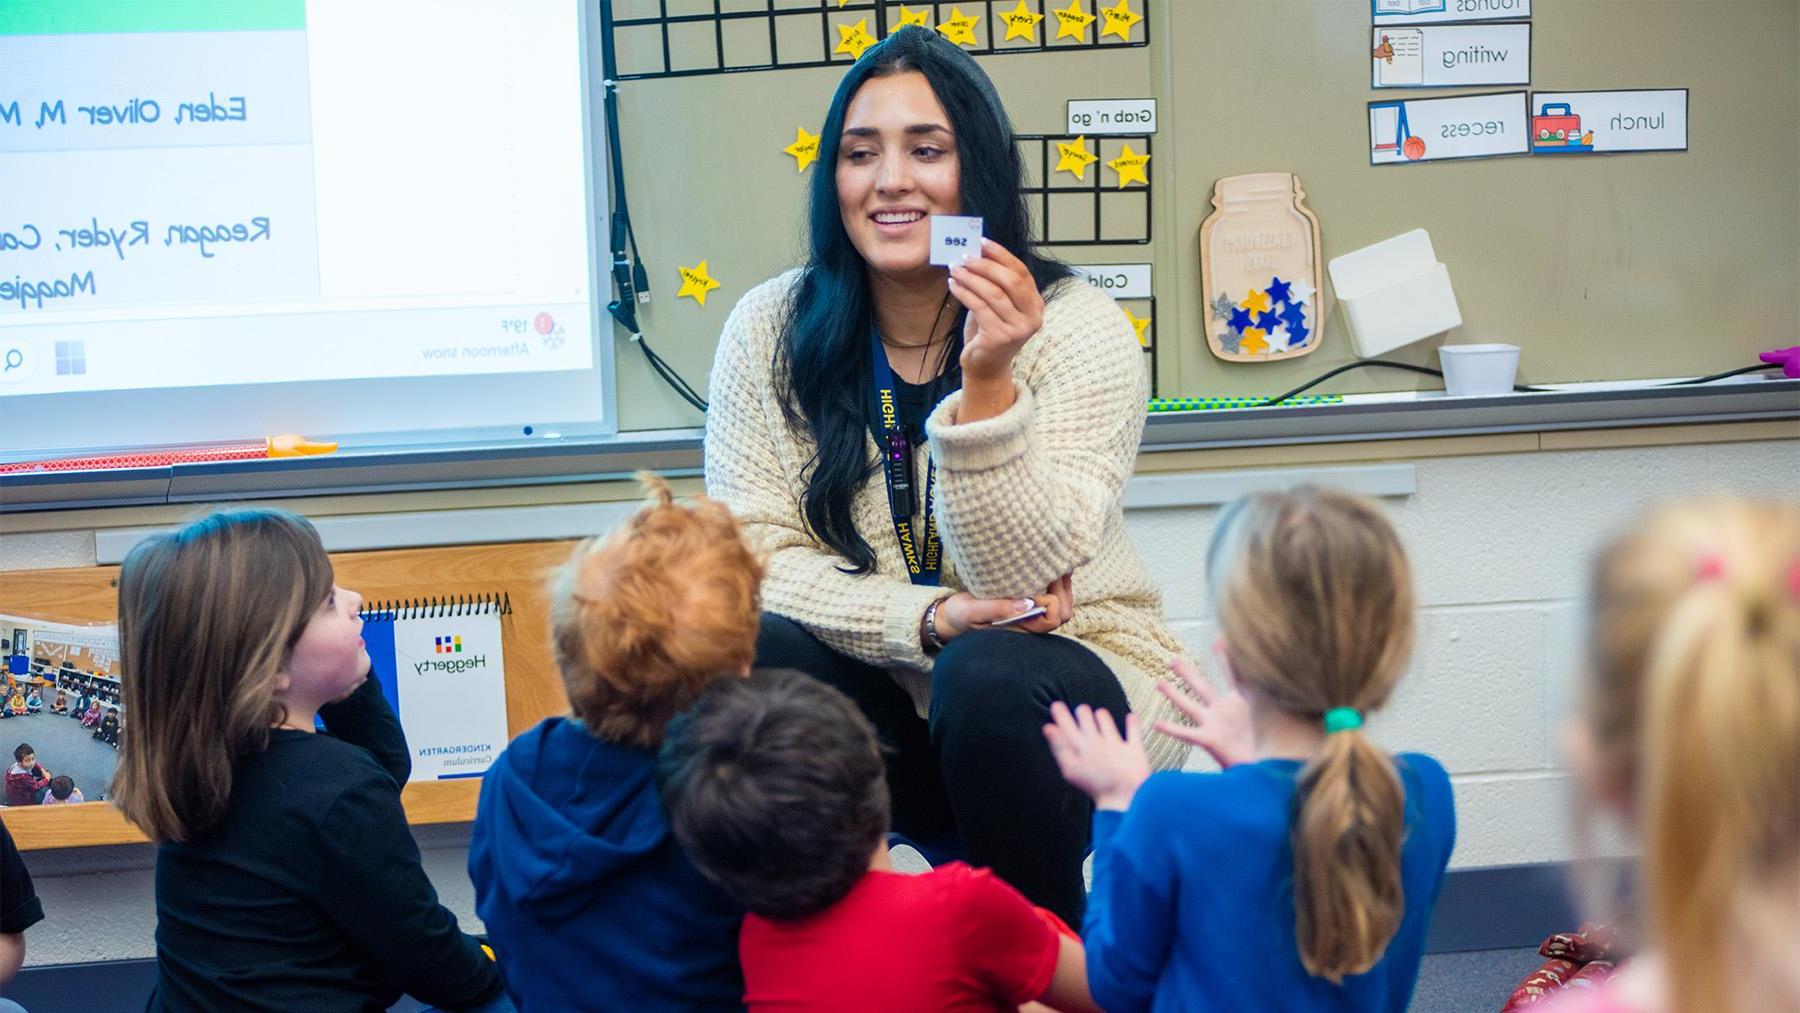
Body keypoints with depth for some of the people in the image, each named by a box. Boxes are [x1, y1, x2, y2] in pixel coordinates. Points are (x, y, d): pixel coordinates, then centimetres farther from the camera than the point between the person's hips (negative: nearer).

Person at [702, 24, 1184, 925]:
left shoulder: (1079, 332, -12)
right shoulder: (770, 329, -4)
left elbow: (1019, 578, -20)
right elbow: (751, 550, -10)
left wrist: (986, 384, -34)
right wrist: (927, 619, -24)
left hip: (1064, 694, -1)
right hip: (882, 706, 2)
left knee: (990, 676, -34)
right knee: (746, 654, -27)